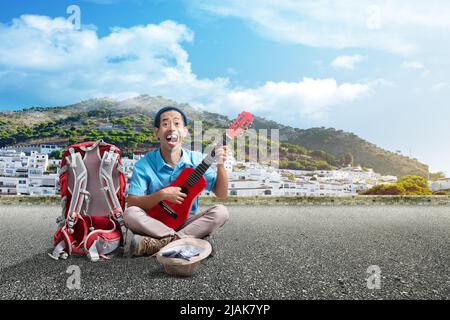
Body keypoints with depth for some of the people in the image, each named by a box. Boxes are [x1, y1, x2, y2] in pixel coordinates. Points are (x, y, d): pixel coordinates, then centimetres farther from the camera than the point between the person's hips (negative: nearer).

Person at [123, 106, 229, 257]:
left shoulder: (196, 160, -4)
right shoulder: (144, 165, -9)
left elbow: (222, 194, -3)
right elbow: (132, 203, -14)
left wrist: (220, 165, -18)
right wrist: (162, 195, -28)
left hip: (186, 221, 2)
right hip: (155, 223, -2)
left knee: (221, 212, -24)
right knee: (130, 214, -29)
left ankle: (154, 244, -26)